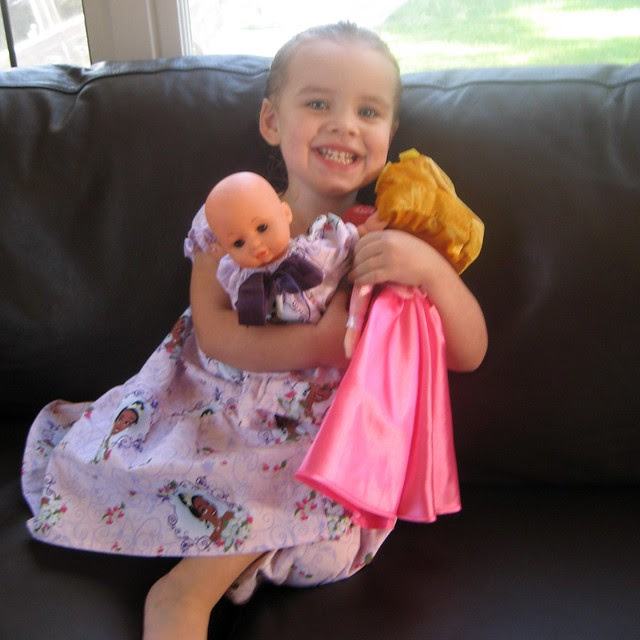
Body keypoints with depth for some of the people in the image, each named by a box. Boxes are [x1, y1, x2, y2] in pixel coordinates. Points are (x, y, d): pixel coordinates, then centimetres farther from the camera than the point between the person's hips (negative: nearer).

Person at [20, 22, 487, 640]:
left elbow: (468, 353, -11)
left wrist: (432, 269, -30)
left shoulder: (391, 240, -6)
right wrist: (322, 340, -29)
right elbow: (213, 332, -15)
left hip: (321, 435, -2)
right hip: (215, 404, 3)